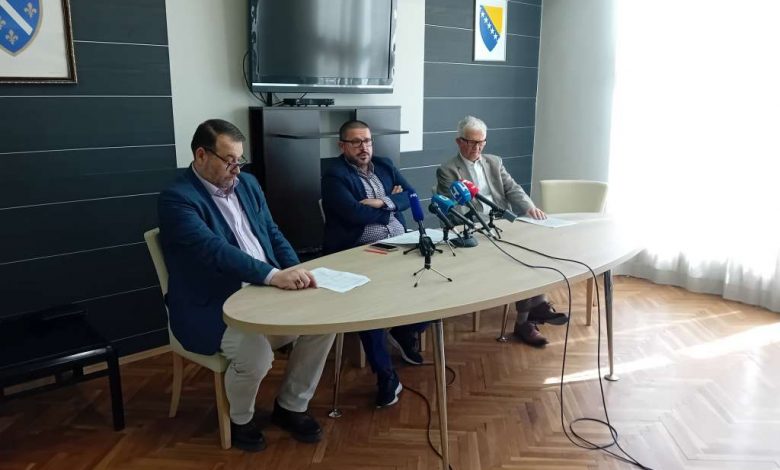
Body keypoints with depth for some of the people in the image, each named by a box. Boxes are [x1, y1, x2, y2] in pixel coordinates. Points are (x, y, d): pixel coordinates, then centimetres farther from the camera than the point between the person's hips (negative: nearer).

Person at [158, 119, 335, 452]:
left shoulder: (247, 184, 10)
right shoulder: (176, 199, -14)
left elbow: (273, 234, 12)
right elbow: (216, 250, -29)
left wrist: (295, 272, -8)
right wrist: (274, 275, -40)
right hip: (210, 308, -7)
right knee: (256, 353, -31)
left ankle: (290, 406, 11)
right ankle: (240, 420, 5)